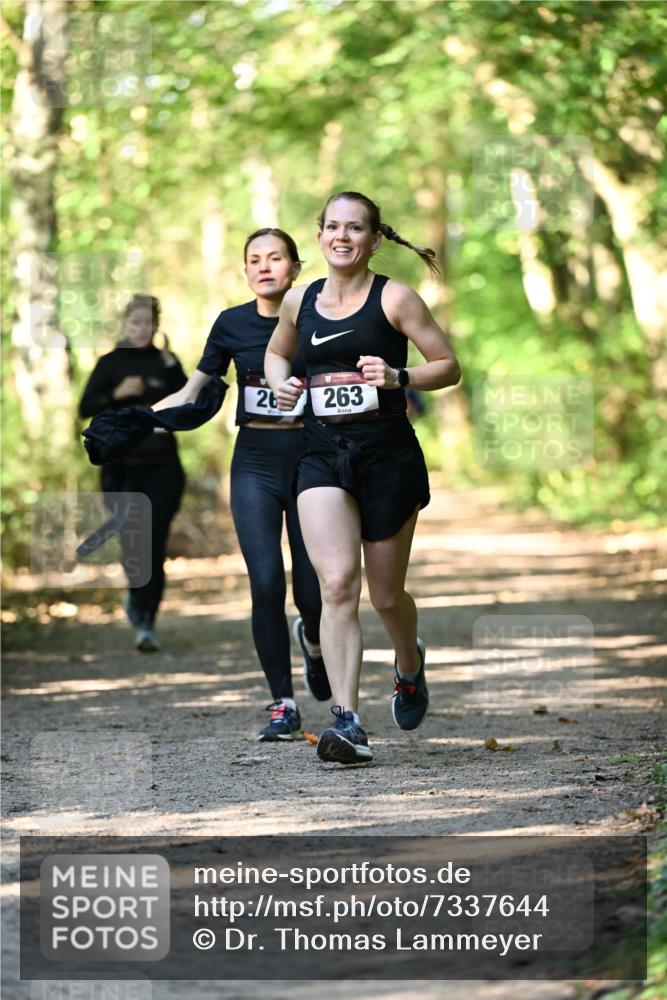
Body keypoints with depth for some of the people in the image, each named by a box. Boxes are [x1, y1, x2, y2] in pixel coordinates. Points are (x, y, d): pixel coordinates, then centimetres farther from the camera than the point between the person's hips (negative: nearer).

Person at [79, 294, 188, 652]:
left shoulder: (166, 363, 7)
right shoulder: (111, 363, 4)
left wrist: (172, 367, -14)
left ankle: (147, 624, 0)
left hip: (161, 466, 1)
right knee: (133, 540, -7)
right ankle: (135, 594, 25)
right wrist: (118, 394, -15)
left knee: (154, 545, -4)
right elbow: (86, 408, 0)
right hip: (122, 466, -1)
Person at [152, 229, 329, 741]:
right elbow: (189, 396, 9)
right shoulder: (232, 325, 4)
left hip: (310, 459, -1)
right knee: (266, 583, -12)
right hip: (255, 465, 1)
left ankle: (314, 640, 35)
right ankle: (283, 704, -1)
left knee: (313, 592, -3)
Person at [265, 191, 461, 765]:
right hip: (323, 457, 2)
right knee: (337, 584, -15)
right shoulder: (300, 302, 8)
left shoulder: (394, 298, -3)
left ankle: (410, 662, 44)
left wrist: (397, 378, -18)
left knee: (386, 596, 8)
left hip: (388, 454, -2)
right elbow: (276, 353, 28)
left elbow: (449, 367, -1)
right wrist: (281, 385, 6)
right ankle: (348, 723, -18)